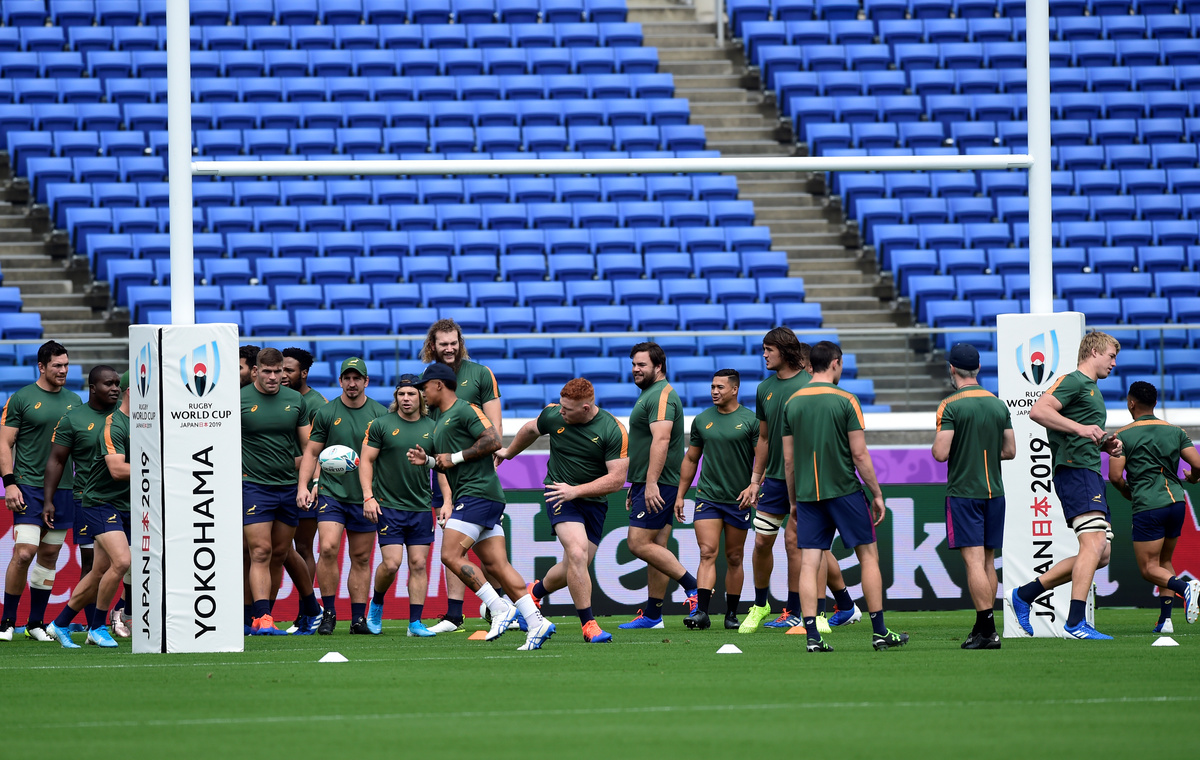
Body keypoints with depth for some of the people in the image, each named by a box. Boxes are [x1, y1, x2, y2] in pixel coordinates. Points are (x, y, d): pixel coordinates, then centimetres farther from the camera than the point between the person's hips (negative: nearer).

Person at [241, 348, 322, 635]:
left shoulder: (295, 400, 8)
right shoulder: (239, 400, -3)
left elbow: (310, 447, 14)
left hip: (288, 486, 4)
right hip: (253, 486, -4)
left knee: (279, 553, 11)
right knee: (260, 552, -12)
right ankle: (261, 618, -16)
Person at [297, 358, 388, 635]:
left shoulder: (380, 414, 4)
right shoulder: (325, 413, 2)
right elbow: (312, 453, 7)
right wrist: (303, 485, -4)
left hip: (366, 496, 1)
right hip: (331, 493, -1)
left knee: (361, 558, 5)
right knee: (328, 549, -17)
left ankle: (358, 617, 11)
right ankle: (328, 613, -7)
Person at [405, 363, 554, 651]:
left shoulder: (465, 410, -6)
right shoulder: (440, 421, 24)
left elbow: (493, 441, -17)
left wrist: (454, 458, -13)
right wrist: (427, 460, 13)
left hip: (479, 493, -10)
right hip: (468, 497, 10)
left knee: (451, 554, -14)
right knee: (497, 565, 1)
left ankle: (499, 608, -13)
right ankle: (536, 623, -6)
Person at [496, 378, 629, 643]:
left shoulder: (614, 430, -15)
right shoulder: (553, 415, -7)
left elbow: (617, 479, -16)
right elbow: (531, 430, 18)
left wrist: (576, 491, -24)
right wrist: (508, 452, 35)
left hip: (594, 502, 1)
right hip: (560, 498, -1)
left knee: (575, 569, 7)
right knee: (577, 554, -23)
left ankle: (536, 592, 39)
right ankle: (588, 625, -18)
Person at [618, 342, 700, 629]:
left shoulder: (661, 395, -13)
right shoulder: (649, 394, 21)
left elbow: (660, 440, -24)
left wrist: (651, 483, -30)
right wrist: (635, 486, 29)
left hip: (657, 485, -10)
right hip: (648, 484, 10)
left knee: (639, 543, -13)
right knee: (656, 548, 8)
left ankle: (693, 585, -11)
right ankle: (652, 615, 8)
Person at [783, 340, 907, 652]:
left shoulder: (792, 403, 5)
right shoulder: (845, 401, -7)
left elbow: (788, 459, 8)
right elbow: (860, 454, -9)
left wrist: (794, 501, 17)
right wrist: (877, 494, 0)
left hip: (807, 494, 3)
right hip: (844, 491, -3)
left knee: (808, 564, 2)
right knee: (868, 555, 8)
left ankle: (812, 635, -6)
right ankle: (879, 632, 9)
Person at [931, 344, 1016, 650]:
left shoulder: (950, 406, -10)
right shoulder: (998, 404, 8)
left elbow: (940, 453, -16)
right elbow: (1010, 450, 12)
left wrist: (937, 441, 6)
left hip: (963, 492, -6)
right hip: (994, 491, 6)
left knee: (974, 561, -8)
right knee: (988, 561, 11)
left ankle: (987, 630, -15)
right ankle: (984, 628, 13)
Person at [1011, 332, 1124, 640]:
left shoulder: (1092, 389, 27)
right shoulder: (1073, 381, -5)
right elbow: (1038, 410, -20)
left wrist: (1106, 445, 18)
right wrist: (1079, 428, -25)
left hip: (1091, 473, 10)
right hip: (1074, 470, -10)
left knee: (1101, 554, 6)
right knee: (1093, 544, -20)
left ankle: (1025, 594, 12)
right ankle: (1075, 623, -24)